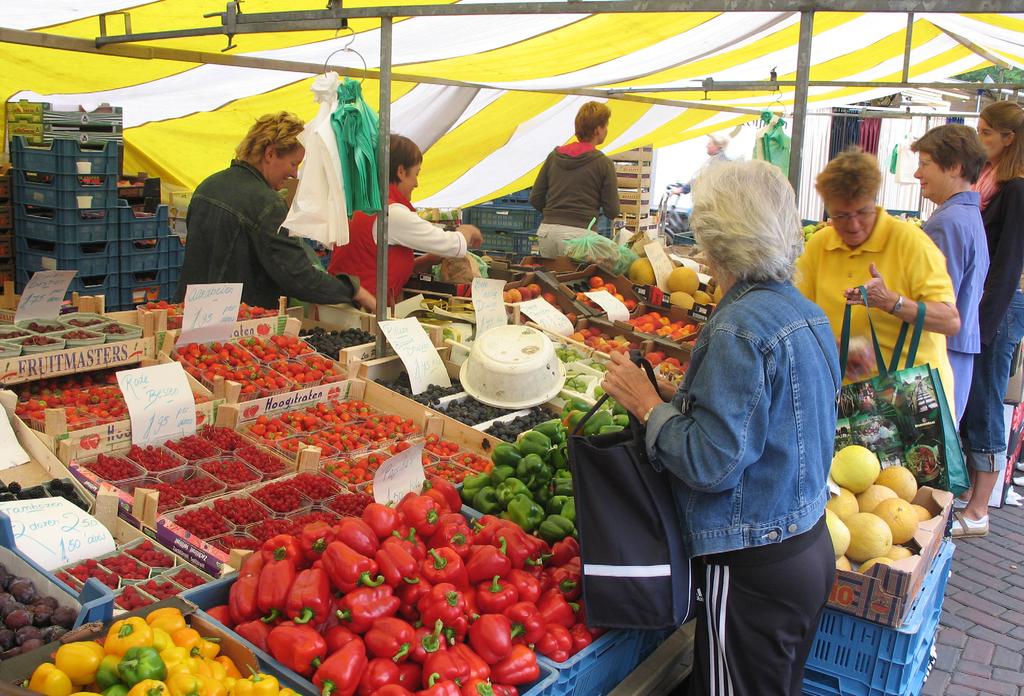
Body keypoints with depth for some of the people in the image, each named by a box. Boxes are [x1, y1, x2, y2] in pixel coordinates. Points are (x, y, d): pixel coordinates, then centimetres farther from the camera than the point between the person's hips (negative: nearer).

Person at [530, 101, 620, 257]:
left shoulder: (554, 156, 11)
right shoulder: (603, 163, -2)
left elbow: (535, 199, 11)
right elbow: (612, 212, -1)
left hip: (547, 231, 5)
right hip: (579, 234, -5)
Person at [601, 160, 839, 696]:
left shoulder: (739, 329, -23)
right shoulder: (808, 315, 6)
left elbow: (712, 465, -25)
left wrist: (647, 404, -13)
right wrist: (682, 398, 7)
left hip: (753, 571, -9)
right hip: (812, 547, 9)